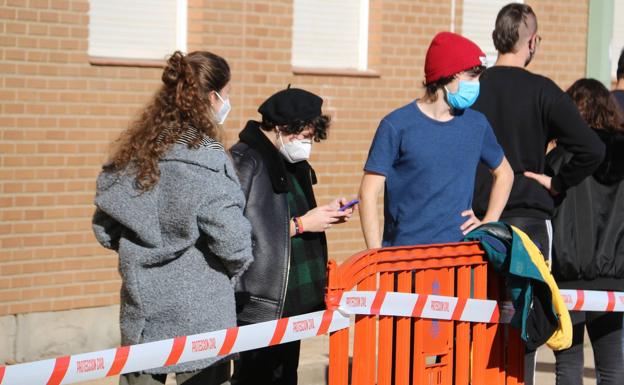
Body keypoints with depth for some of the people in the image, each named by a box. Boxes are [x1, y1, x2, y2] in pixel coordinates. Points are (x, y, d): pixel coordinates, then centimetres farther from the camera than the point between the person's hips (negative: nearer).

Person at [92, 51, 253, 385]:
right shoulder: (205, 160, -16)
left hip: (140, 312, 6)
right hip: (197, 317, -6)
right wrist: (236, 270, 1)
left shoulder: (134, 151, 4)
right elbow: (231, 240, -19)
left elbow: (104, 230, 8)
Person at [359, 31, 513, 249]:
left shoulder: (476, 125, 10)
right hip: (404, 254, -3)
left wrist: (488, 223, 13)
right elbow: (368, 194, -4)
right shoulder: (396, 126, -3)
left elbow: (504, 174, 27)